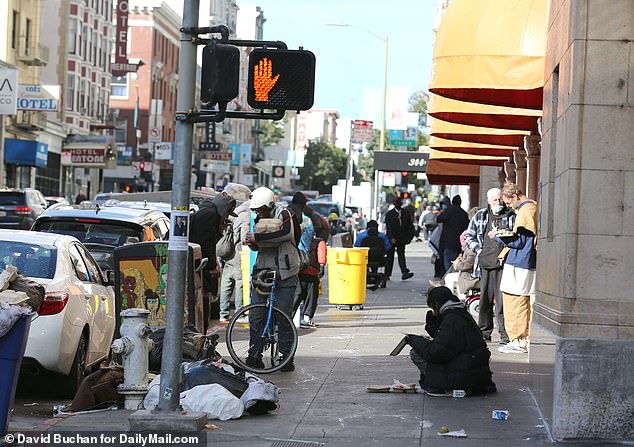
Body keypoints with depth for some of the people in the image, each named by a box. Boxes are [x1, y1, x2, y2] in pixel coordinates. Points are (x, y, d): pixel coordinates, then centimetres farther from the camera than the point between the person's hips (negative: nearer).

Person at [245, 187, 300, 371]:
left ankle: (287, 356, 3)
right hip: (262, 271, 6)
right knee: (256, 315, -2)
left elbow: (285, 233, -28)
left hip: (284, 273, -6)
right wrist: (251, 242, -2)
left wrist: (256, 237, -27)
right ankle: (255, 355, 3)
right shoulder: (260, 219, 14)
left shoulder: (284, 214, -6)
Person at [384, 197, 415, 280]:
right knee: (390, 256, 4)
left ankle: (404, 272, -19)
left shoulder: (406, 214, 9)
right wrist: (391, 238, -21)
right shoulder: (389, 214, 0)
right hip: (391, 239, -2)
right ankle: (387, 274, 10)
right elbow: (388, 227, -10)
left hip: (401, 239, 2)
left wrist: (409, 237, -2)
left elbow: (410, 227, 10)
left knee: (401, 255, -8)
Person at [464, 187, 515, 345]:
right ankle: (484, 331, 17)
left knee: (502, 300, -8)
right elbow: (469, 235, 19)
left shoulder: (511, 216, 4)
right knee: (485, 298, 8)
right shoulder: (480, 216, 12)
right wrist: (478, 249, 4)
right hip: (485, 263, 3)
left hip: (503, 263, -3)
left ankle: (505, 333, -5)